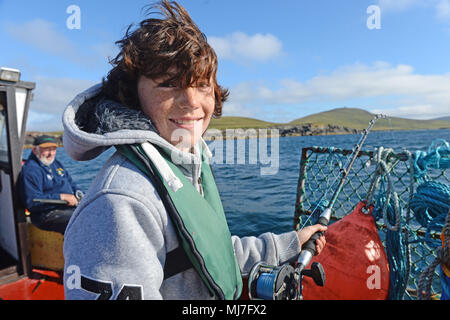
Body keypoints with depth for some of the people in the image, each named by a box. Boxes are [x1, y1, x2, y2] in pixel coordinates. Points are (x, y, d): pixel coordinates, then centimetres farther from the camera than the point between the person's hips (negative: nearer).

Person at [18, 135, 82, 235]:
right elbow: (32, 202, -18)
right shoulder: (30, 170, -9)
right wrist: (61, 197, -21)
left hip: (71, 207, 9)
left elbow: (71, 182, 28)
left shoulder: (56, 163, 18)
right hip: (47, 214, -9)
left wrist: (78, 193, 5)